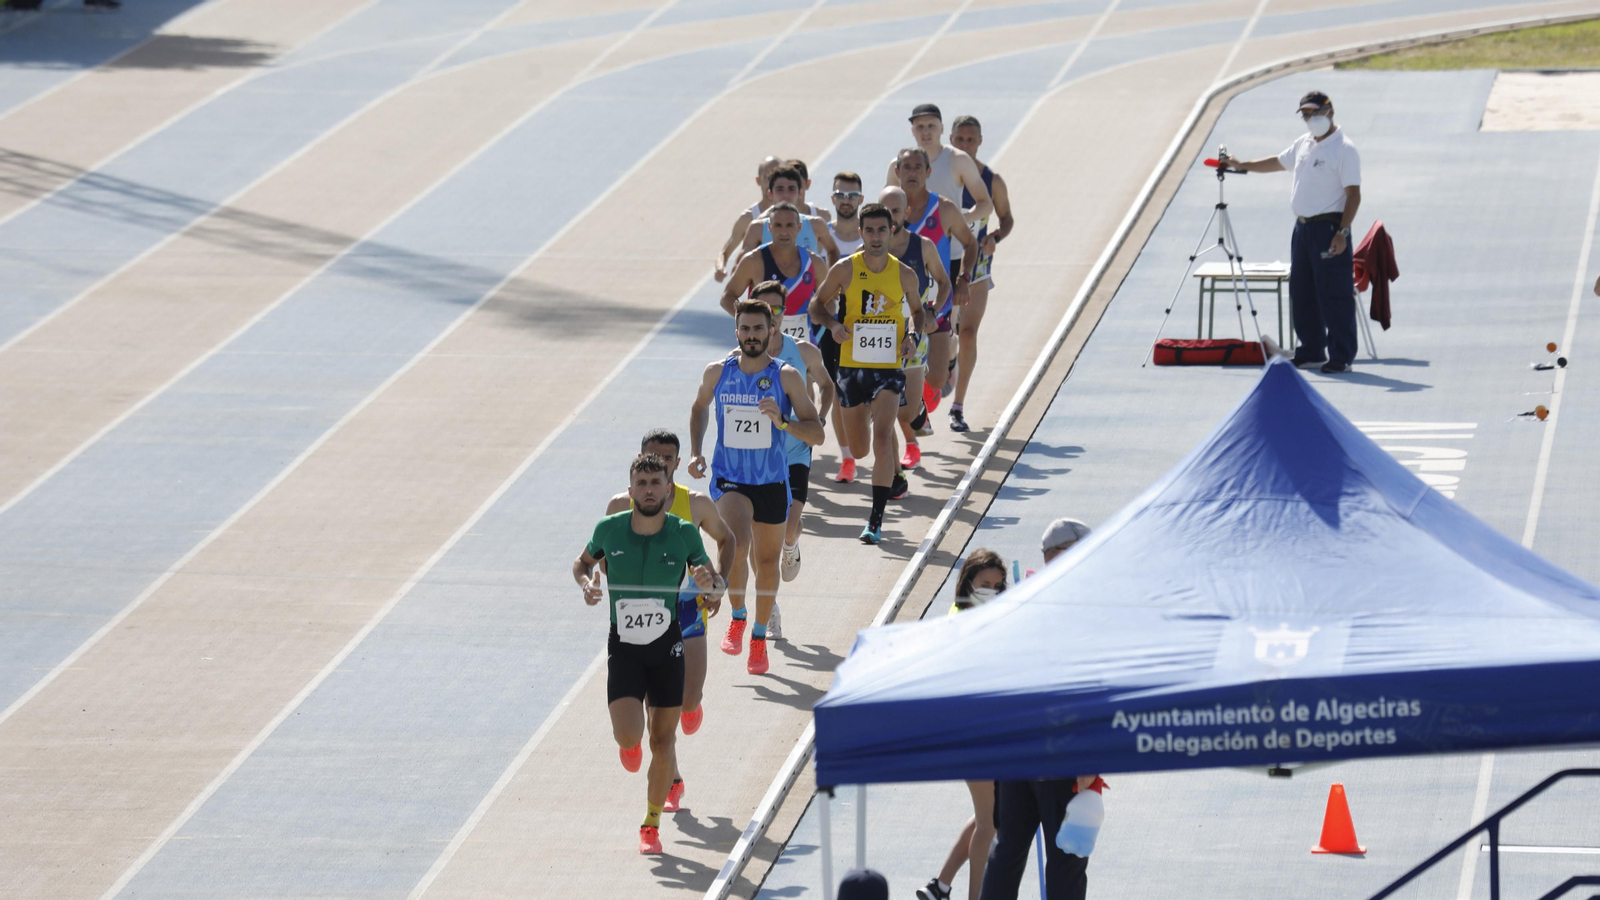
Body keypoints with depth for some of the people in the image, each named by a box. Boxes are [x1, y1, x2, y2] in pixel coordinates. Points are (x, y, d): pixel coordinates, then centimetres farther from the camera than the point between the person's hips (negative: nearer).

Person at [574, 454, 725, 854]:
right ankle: (630, 744, 24)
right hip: (623, 647, 0)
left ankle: (651, 824, 19)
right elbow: (583, 562, 12)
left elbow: (717, 586, 2)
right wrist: (586, 582, -10)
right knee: (629, 737, -15)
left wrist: (708, 582, -22)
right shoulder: (609, 529, -7)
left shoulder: (685, 534, -8)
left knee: (662, 742, 3)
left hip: (667, 647, 0)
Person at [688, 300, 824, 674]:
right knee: (737, 544, -26)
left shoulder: (786, 377, -10)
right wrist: (695, 452, 7)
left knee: (767, 560, 12)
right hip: (729, 479, -1)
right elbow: (700, 407, 19)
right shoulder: (717, 373, -4)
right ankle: (737, 619, -3)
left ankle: (759, 639, 32)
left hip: (772, 484, 1)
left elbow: (817, 435, -11)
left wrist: (783, 422, -29)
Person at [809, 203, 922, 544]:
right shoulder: (845, 270, -5)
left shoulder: (905, 275, -2)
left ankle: (876, 519, -19)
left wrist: (912, 335, -4)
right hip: (852, 367, 2)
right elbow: (817, 305, 6)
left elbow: (916, 309, 16)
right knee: (859, 448, 12)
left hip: (889, 368, -2)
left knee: (881, 439, -20)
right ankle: (895, 474, 50)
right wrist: (834, 325, -15)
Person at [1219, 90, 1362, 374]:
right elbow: (1278, 162, 32)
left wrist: (1343, 231, -23)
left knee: (1334, 295, -8)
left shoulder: (1344, 150, -12)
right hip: (1302, 226, 9)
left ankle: (1341, 357, -5)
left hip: (1329, 228, -9)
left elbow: (1353, 194, -16)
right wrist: (1241, 165, 34)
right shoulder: (1303, 144, 14)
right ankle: (1311, 352, 23)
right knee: (1301, 294, 13)